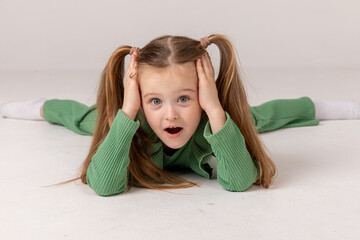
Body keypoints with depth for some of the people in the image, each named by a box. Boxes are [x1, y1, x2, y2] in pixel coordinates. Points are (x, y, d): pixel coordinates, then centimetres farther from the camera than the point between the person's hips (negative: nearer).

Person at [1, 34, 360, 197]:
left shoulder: (215, 115, -47)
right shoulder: (132, 119, -46)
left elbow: (240, 181, -55)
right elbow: (103, 185, -55)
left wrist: (215, 109, -65)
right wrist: (126, 112, -63)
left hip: (210, 119, 1)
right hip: (135, 120, 0)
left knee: (258, 116, 26)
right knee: (85, 117, 27)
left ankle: (317, 106, 58)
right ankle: (42, 106, 60)